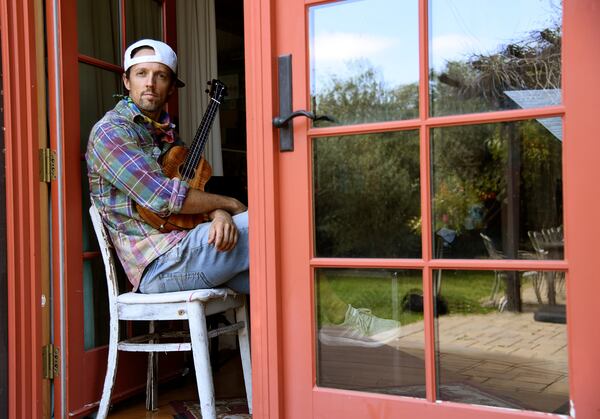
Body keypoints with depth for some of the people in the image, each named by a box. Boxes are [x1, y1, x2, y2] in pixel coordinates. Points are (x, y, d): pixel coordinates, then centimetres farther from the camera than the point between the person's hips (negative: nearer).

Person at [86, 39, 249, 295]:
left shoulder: (166, 133, 21)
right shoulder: (110, 131, -6)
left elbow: (195, 193, 11)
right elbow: (162, 198, -16)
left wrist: (219, 214, -13)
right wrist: (230, 204, -5)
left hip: (181, 245, 8)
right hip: (156, 264, -8)